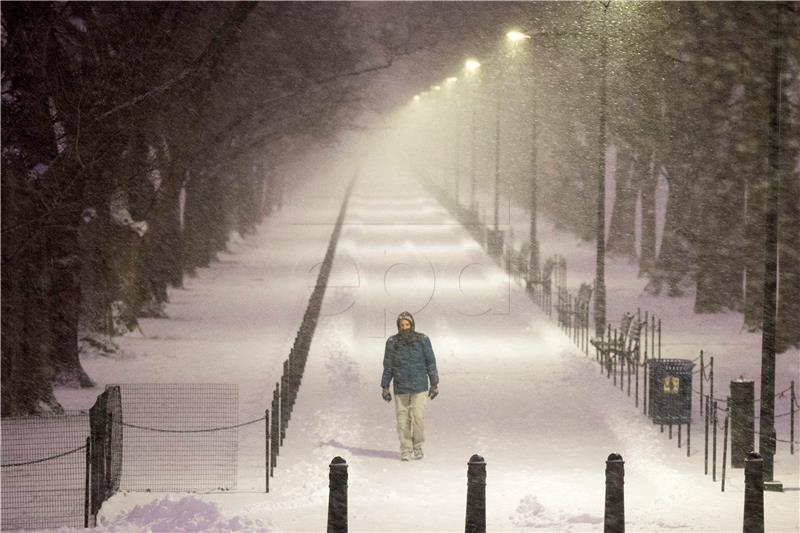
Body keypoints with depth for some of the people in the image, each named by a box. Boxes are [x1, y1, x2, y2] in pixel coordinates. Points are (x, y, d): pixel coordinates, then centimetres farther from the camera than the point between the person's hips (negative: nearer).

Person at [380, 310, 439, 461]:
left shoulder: (422, 340, -2)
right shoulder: (392, 343, 0)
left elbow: (430, 363, 4)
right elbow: (388, 366, 6)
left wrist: (434, 384, 4)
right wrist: (385, 387, 5)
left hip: (419, 386, -1)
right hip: (400, 389, 1)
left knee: (418, 417, -8)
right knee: (403, 420, 2)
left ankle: (417, 447, 12)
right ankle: (405, 450, 13)